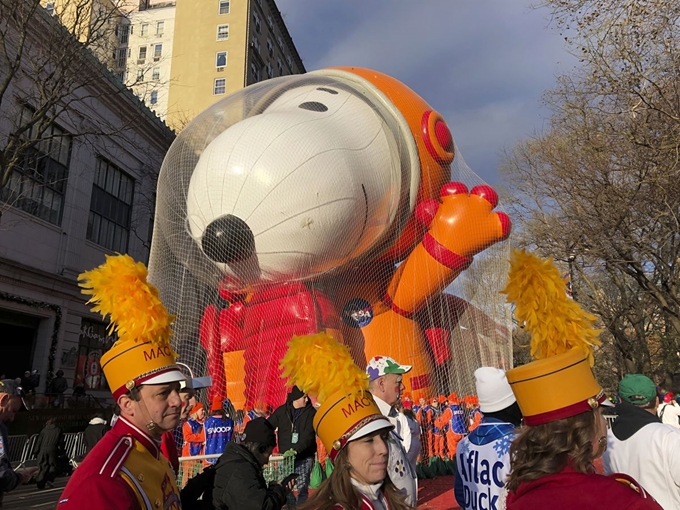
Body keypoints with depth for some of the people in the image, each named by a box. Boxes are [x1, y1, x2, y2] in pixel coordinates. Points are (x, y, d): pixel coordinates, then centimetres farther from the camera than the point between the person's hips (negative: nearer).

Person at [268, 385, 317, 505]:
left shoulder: (311, 412, -5)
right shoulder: (281, 410, 2)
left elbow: (308, 435, -13)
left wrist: (296, 450, -27)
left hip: (304, 458, -2)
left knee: (302, 489, 0)